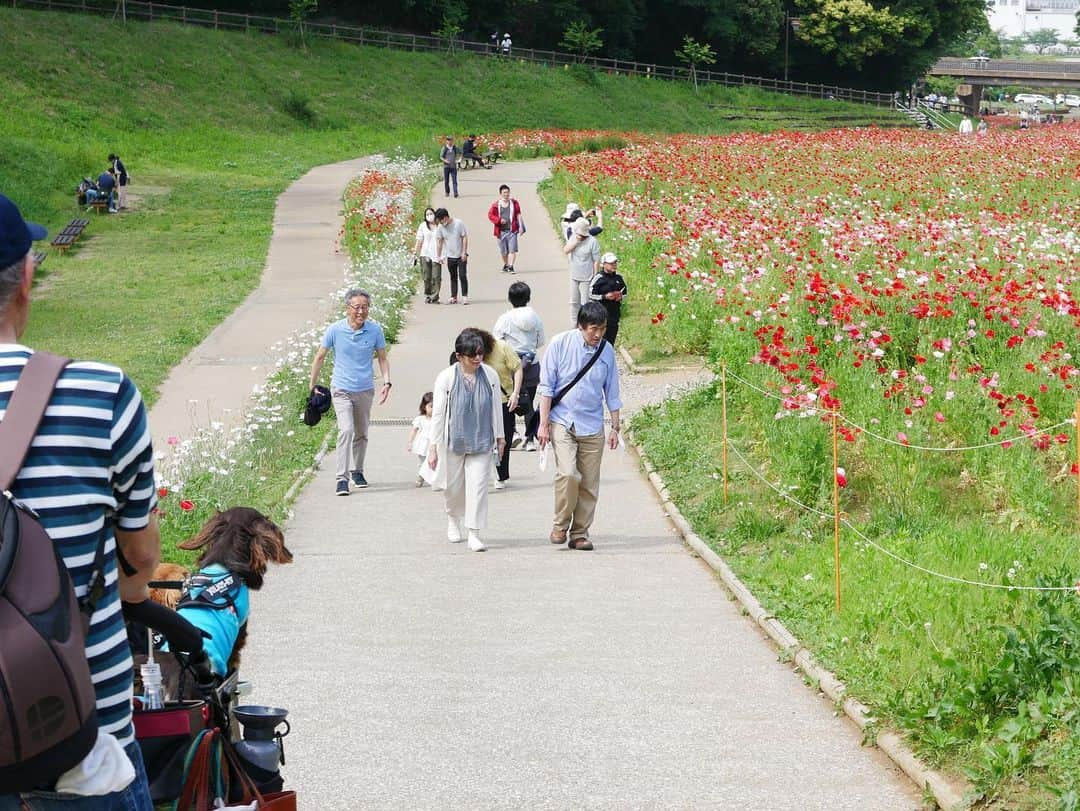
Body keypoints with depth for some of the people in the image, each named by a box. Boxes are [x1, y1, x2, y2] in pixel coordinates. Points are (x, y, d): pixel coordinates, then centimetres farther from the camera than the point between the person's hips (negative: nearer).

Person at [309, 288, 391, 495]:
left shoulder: (375, 330, -4)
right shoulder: (335, 330, -9)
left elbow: (382, 358, 8)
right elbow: (320, 357, 3)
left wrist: (386, 382, -6)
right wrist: (312, 386, 5)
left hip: (365, 390, 3)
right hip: (341, 390, -3)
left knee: (361, 434, 15)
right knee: (346, 430, -20)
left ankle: (357, 472, 36)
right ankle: (342, 478, -19)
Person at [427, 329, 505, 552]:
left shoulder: (490, 376, -2)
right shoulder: (446, 378, -9)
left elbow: (496, 408, 10)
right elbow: (438, 413, -5)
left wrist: (499, 437, 14)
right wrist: (433, 446, -6)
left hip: (481, 441, 1)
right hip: (454, 440, -1)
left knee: (478, 485, -8)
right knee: (454, 486, 12)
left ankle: (474, 534, -4)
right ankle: (453, 519, 43)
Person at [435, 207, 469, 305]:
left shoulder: (459, 224, -11)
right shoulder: (440, 227, -2)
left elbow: (465, 238, -8)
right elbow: (439, 242, 2)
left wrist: (464, 252, -11)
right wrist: (439, 256, 0)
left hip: (461, 256, -3)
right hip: (450, 256, 3)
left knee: (463, 276, -7)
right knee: (453, 277, 8)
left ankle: (465, 296, -1)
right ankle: (453, 297, 14)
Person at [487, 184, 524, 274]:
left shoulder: (514, 203, 4)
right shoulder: (496, 205, 0)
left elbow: (518, 215, 7)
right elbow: (490, 215, 2)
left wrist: (521, 227, 1)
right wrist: (499, 220, -12)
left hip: (512, 230, -1)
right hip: (501, 231, 1)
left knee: (512, 249, -11)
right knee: (503, 251, 13)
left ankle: (511, 266, -11)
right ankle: (505, 265, 34)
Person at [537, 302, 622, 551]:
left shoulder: (607, 351, 4)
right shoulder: (560, 344, -5)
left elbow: (612, 393, 13)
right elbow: (546, 386, -3)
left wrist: (615, 428, 13)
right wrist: (544, 423, -6)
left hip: (592, 426, 3)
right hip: (562, 422, -3)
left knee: (589, 484, 3)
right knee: (568, 474, -19)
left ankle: (580, 533, 13)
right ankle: (560, 525, -1)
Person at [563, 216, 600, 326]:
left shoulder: (592, 241, -18)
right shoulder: (573, 237, -1)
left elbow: (596, 261, -14)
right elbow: (565, 250, -10)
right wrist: (576, 241, -22)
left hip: (586, 278, -6)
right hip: (574, 276, 6)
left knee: (585, 303, 1)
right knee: (574, 301, 16)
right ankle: (574, 324, 30)